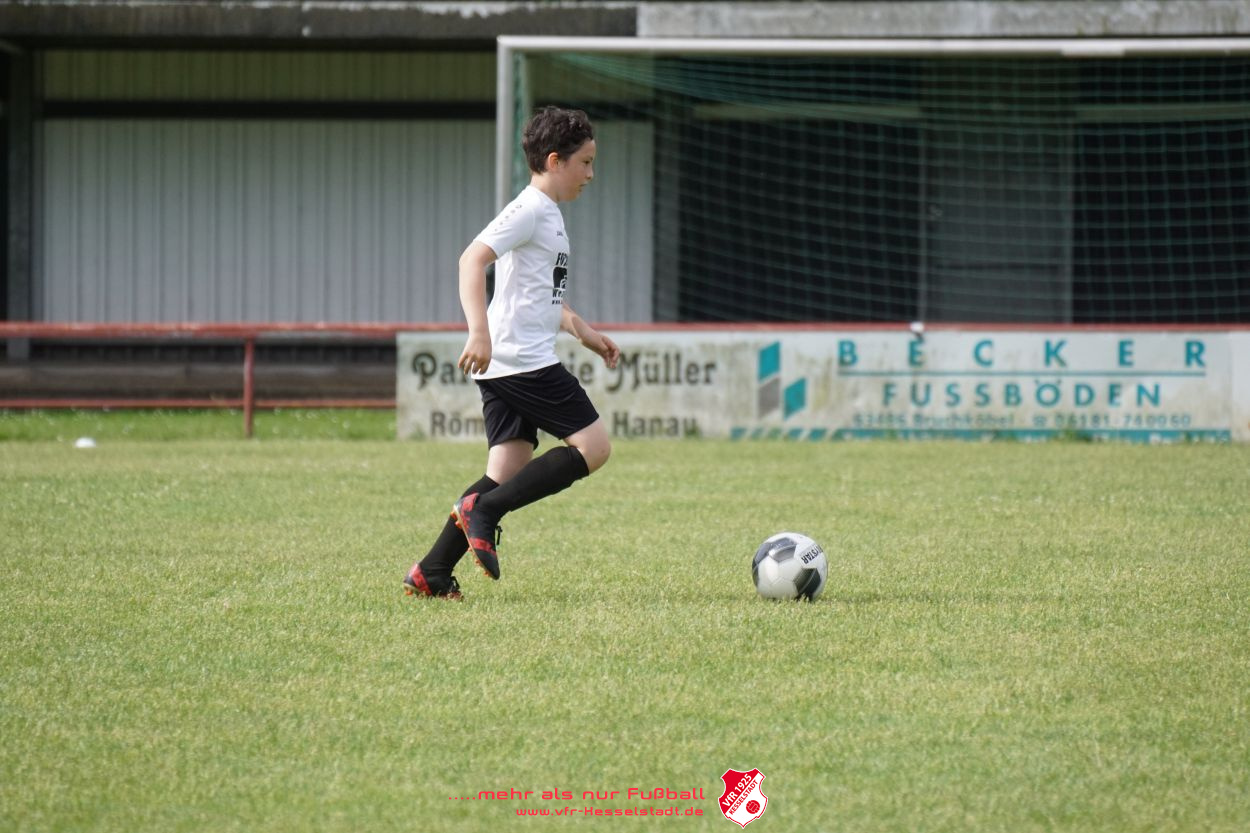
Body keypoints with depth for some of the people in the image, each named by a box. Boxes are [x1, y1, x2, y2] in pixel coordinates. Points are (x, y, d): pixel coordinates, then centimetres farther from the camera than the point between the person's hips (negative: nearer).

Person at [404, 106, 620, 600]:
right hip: (524, 361, -10)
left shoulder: (548, 214, 22)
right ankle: (483, 509, -12)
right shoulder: (530, 209, -9)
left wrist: (583, 332, 36)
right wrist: (479, 331, -32)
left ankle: (431, 574, -1)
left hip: (503, 370, 10)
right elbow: (473, 259, -22)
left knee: (508, 473, 4)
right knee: (593, 446, -8)